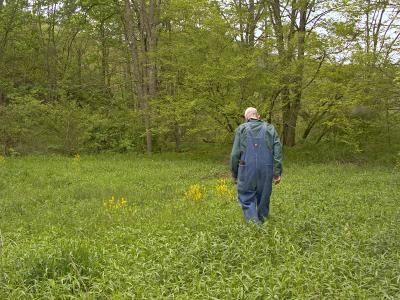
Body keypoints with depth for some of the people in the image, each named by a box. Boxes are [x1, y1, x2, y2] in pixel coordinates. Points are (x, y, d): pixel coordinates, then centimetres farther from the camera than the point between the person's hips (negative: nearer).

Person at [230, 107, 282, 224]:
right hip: (266, 170, 2)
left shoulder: (241, 129, 4)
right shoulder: (270, 129, 9)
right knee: (263, 198, 16)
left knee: (247, 199, 5)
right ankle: (262, 221, 24)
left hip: (247, 170, -2)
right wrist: (277, 173, 1)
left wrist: (234, 174, 10)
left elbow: (235, 154, 1)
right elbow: (278, 151, 0)